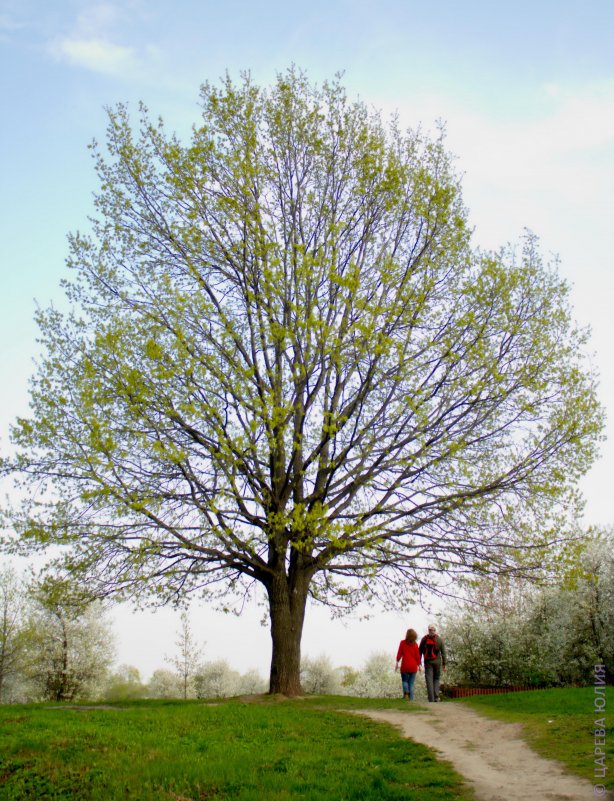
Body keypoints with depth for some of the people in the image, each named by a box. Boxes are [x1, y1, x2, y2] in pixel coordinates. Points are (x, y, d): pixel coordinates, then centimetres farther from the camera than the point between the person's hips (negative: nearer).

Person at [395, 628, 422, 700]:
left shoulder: (402, 643, -5)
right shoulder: (415, 644, -4)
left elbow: (399, 654, -3)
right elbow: (417, 656, -1)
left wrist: (397, 663, 5)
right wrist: (419, 665, 9)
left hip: (404, 665, -1)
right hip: (413, 666, 1)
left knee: (404, 680, 15)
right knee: (411, 683, 8)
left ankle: (406, 692, -13)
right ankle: (411, 699, 2)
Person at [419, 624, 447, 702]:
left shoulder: (424, 639, -1)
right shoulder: (439, 640, -2)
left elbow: (420, 652, 1)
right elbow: (443, 652, -3)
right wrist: (444, 664, 2)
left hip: (428, 662, 0)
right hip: (437, 661, 0)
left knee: (429, 680, 1)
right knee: (437, 678, 14)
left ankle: (431, 699, -5)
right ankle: (436, 697, 3)